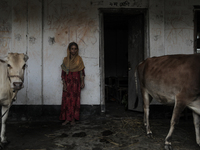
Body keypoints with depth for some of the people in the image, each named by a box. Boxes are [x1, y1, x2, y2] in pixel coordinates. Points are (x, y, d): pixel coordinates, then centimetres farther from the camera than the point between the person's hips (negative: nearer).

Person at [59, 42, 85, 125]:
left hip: (76, 81, -1)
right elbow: (63, 72, 2)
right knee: (66, 100, 0)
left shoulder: (79, 59, 1)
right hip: (68, 81, 1)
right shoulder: (66, 60, 3)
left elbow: (82, 71, 2)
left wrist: (82, 82, -4)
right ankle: (67, 119, 9)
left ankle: (73, 118, 11)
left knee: (75, 100, 2)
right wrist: (64, 83, -5)